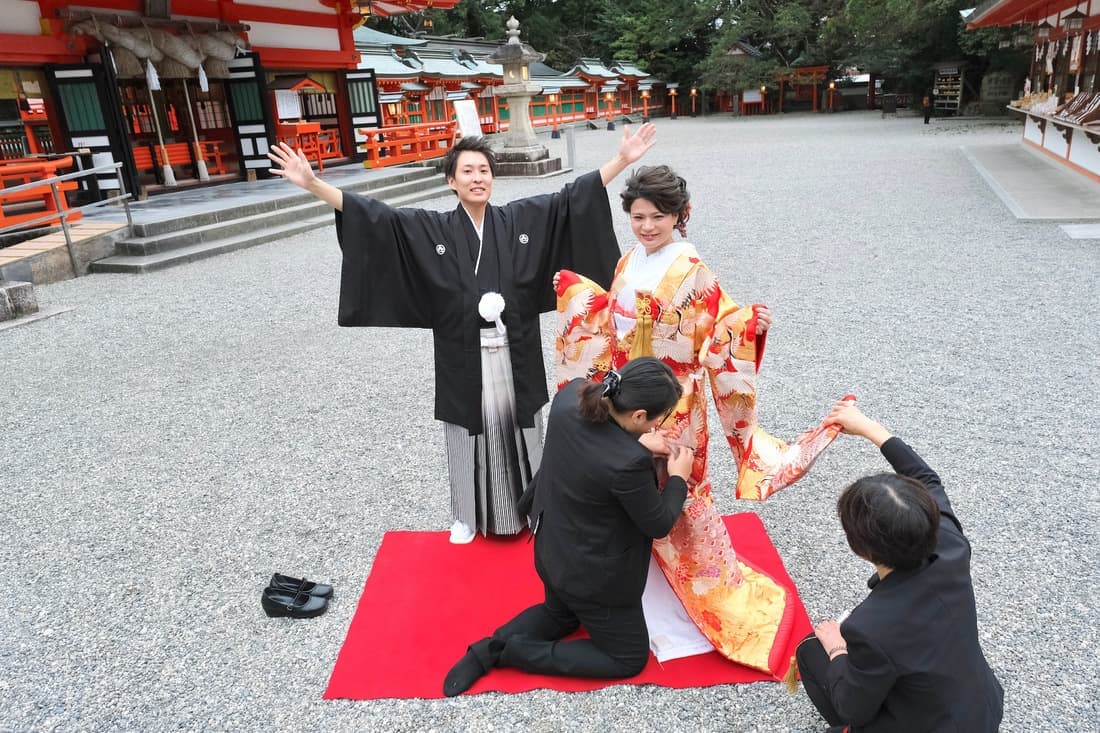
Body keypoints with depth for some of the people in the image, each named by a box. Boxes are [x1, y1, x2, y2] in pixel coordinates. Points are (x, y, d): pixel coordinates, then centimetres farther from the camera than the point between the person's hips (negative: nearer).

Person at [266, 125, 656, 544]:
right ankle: (469, 517, 32)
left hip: (515, 356, 1)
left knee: (520, 432, 15)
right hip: (465, 360, -1)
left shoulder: (521, 219, 1)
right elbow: (376, 216, -10)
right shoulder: (430, 230, -3)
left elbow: (572, 197, 0)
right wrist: (312, 184, -20)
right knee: (469, 437, 12)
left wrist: (622, 160, -6)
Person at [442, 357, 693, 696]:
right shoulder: (629, 462, -36)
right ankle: (515, 652, 5)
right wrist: (679, 478, -2)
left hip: (552, 552, 8)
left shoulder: (570, 395, -19)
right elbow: (658, 524, -18)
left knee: (560, 614, 36)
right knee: (630, 658, 16)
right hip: (596, 576, -7)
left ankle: (491, 648, 14)